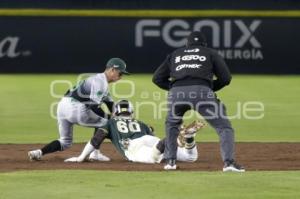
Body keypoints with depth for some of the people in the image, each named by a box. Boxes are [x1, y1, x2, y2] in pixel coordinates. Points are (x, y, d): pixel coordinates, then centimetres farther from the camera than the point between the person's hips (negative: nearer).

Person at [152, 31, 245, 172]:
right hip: (202, 91, -3)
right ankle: (228, 162, -15)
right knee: (224, 127, 3)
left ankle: (170, 160, 23)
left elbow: (157, 78, 27)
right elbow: (226, 78, 17)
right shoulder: (211, 53, 25)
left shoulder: (174, 55, 31)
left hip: (176, 93, 3)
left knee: (172, 124, 31)